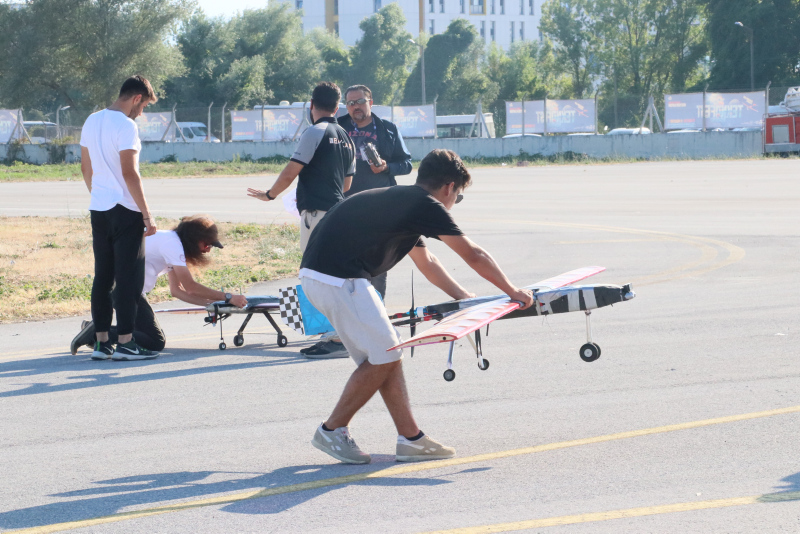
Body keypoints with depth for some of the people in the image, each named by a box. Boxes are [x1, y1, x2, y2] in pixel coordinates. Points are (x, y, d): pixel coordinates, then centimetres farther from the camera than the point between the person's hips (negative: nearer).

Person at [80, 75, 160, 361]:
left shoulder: (92, 121, 11)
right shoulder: (125, 125, -14)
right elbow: (129, 174, -18)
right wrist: (147, 214, -14)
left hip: (98, 209, 8)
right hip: (125, 210, -8)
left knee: (102, 278, 10)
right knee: (128, 278, -4)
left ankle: (101, 342, 11)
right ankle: (125, 342, -4)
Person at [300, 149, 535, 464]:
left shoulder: (402, 203, 24)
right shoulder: (425, 205, -5)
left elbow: (426, 261, 38)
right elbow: (473, 255, 2)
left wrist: (464, 297, 43)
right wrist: (513, 292, 14)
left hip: (316, 275, 10)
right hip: (339, 280, -10)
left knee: (386, 354, 12)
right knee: (383, 356, -2)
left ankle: (410, 438, 13)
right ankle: (332, 431, 6)